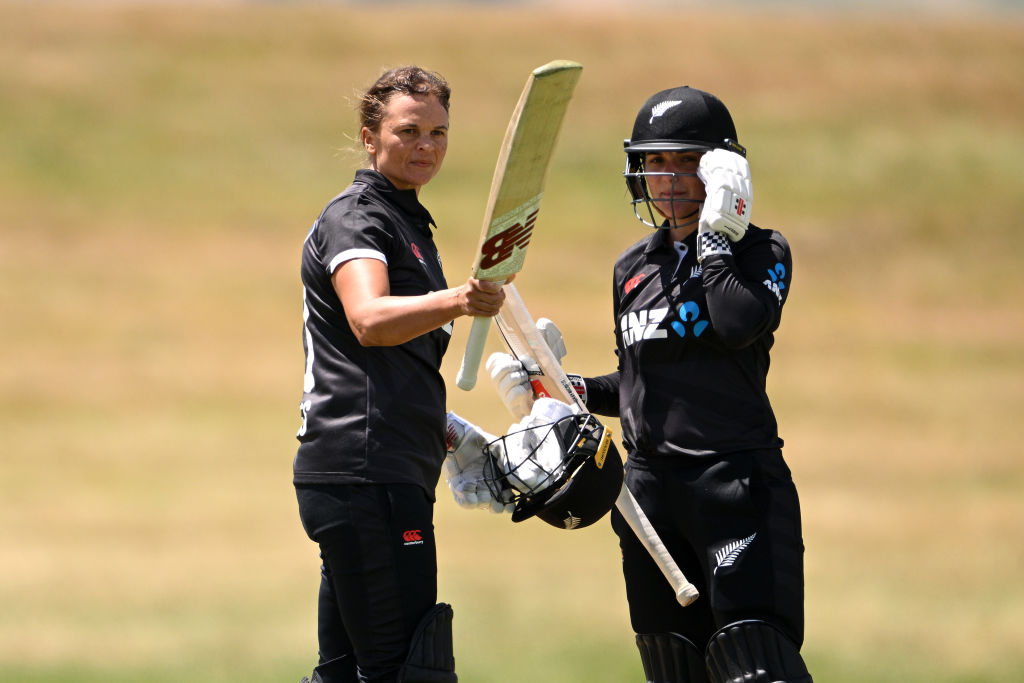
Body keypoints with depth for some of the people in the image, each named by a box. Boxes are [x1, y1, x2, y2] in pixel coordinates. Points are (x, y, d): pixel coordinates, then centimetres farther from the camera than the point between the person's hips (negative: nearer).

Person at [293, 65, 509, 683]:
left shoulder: (405, 221, 24)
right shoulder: (355, 217, -8)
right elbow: (369, 320, -30)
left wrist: (457, 436, 26)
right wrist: (458, 302, -46)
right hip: (365, 472, -10)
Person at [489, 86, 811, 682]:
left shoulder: (761, 251, 1)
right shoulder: (633, 269, 17)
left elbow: (739, 325, -21)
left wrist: (714, 237, -12)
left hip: (738, 481, -5)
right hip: (652, 487, 5)